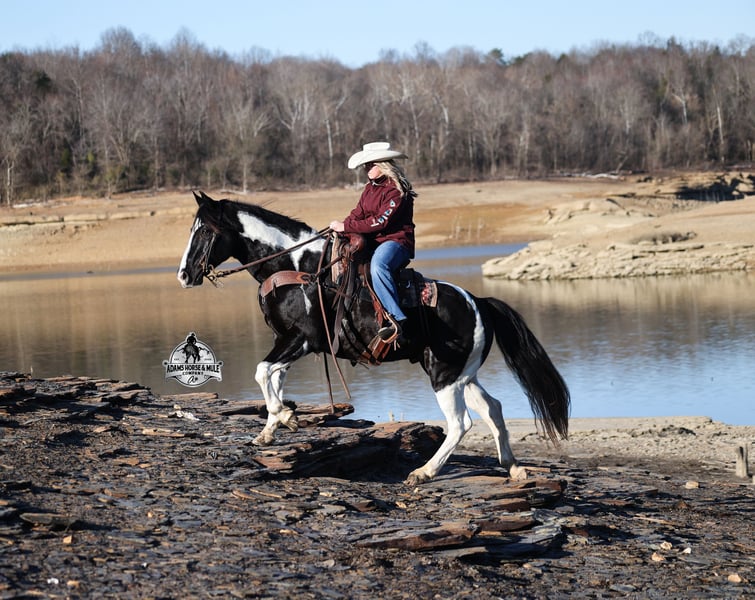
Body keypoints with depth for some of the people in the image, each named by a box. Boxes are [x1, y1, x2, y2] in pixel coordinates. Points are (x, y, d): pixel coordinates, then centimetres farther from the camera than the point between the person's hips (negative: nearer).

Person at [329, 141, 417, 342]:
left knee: (378, 265, -40)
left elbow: (380, 221, -20)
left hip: (395, 241, -10)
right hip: (371, 242, 10)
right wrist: (340, 227, -9)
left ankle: (397, 320, -46)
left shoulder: (397, 190, -12)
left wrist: (346, 226, -19)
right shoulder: (369, 189, 15)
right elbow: (358, 214, 12)